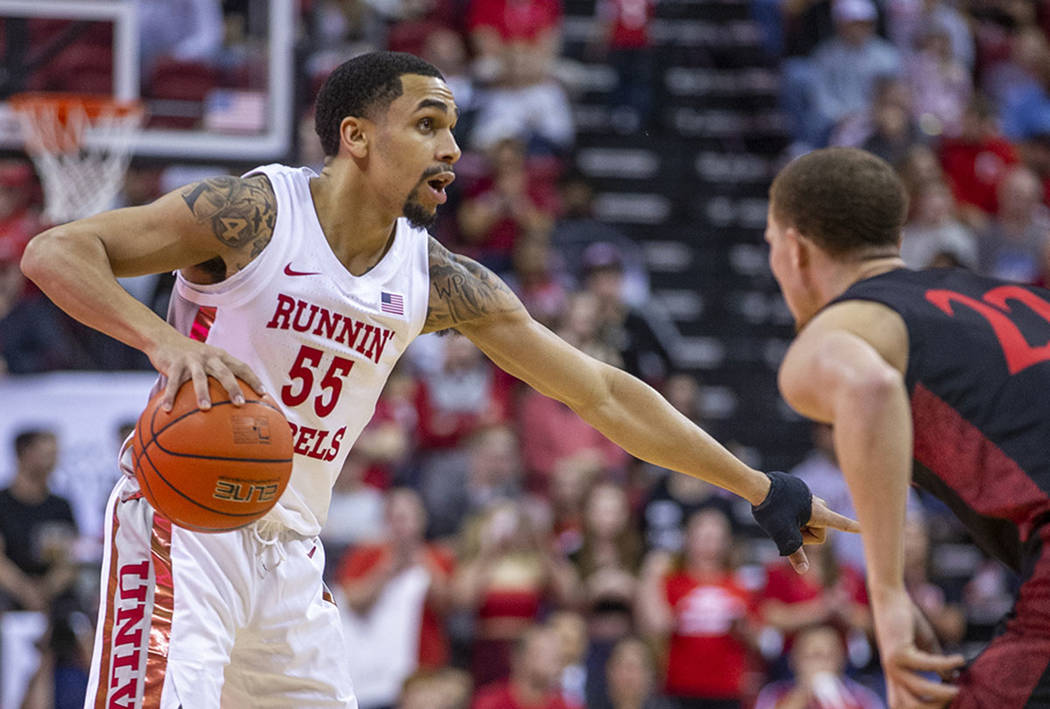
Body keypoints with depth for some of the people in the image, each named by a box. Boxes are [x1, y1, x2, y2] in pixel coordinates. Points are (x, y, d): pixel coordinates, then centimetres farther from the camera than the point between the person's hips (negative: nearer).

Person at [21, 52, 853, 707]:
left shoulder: (439, 282, 4)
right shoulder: (253, 215, -12)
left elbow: (602, 393, 9)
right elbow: (53, 252, -17)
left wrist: (756, 487, 9)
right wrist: (164, 340, -33)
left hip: (292, 552, 7)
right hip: (184, 522, -7)